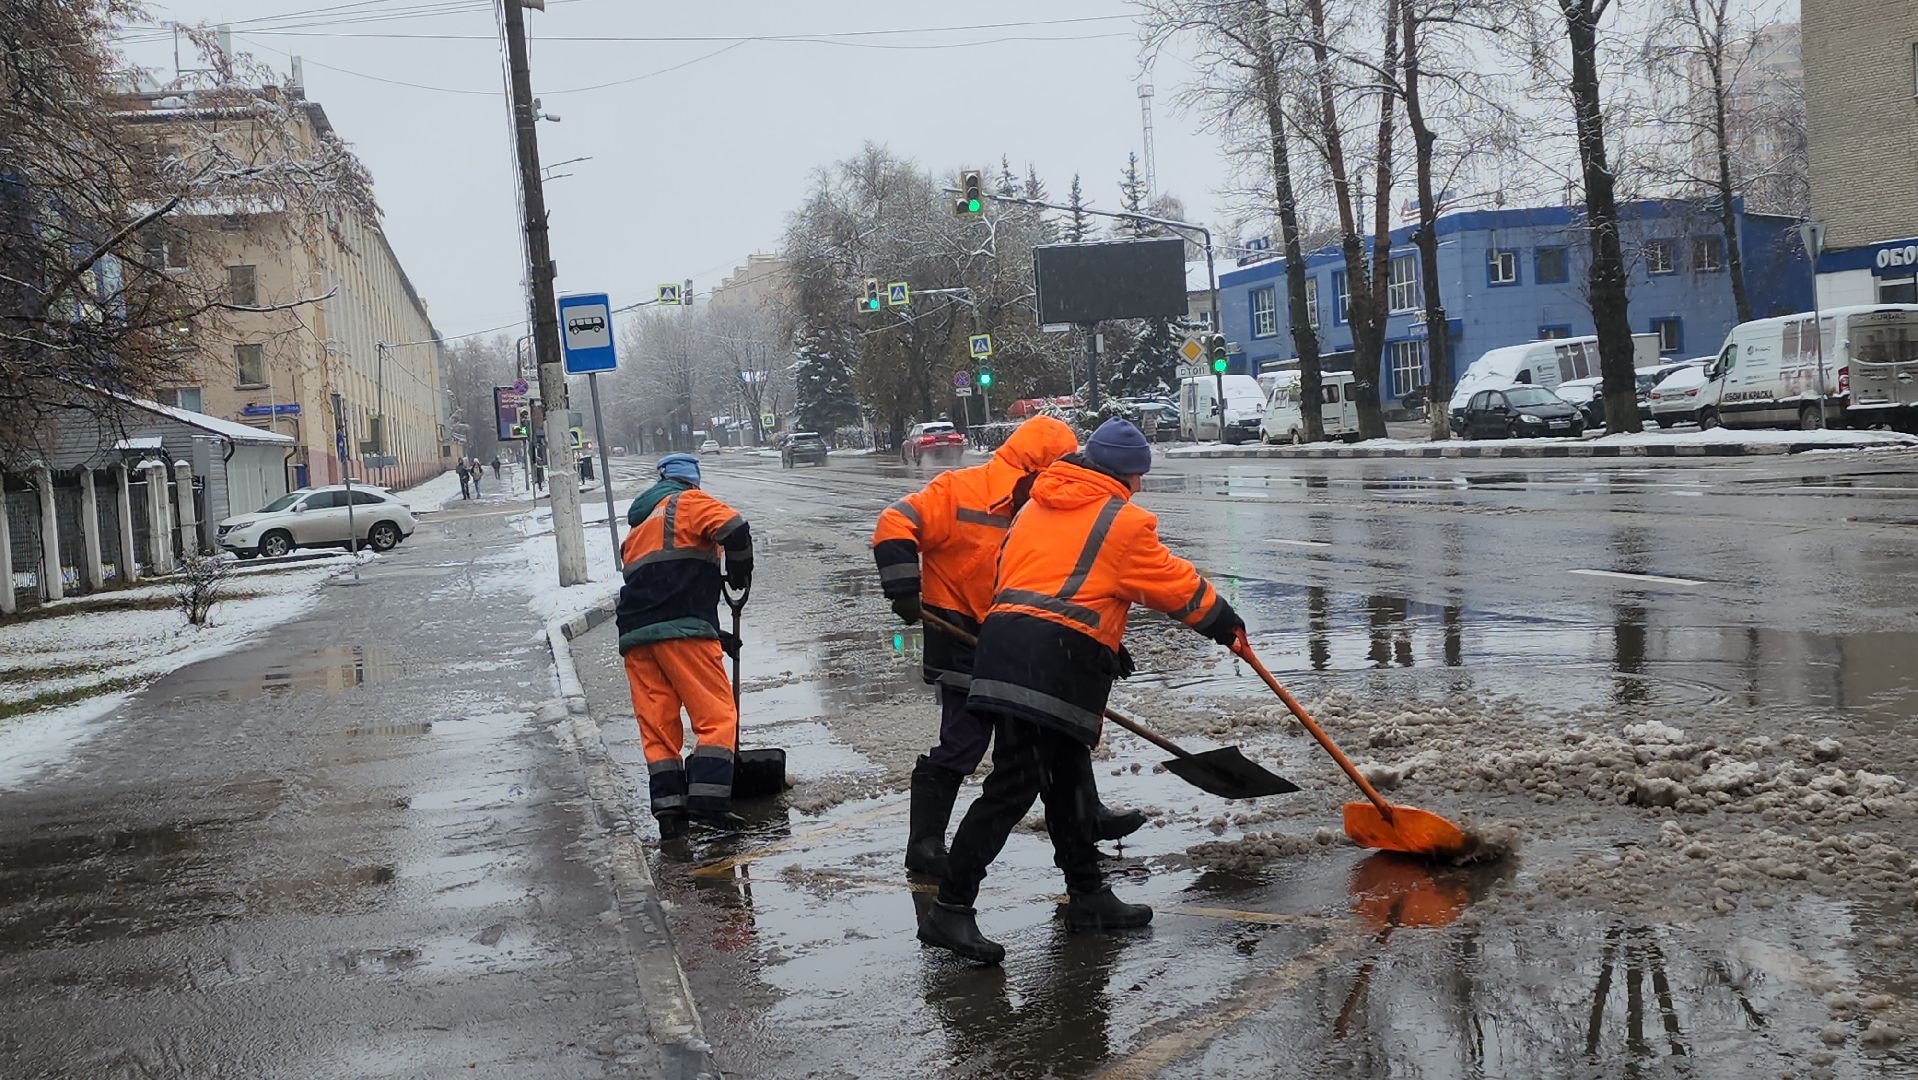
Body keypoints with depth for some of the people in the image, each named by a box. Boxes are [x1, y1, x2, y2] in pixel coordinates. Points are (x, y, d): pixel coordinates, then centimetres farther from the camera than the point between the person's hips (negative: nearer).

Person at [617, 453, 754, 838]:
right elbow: (733, 528, -11)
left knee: (656, 725, 7)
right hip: (682, 631, -7)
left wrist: (714, 634, 29)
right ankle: (708, 799, -13)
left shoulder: (637, 526, 31)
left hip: (636, 634, 7)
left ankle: (668, 809, 4)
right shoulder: (688, 502, 8)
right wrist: (740, 574, 9)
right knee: (717, 716, -4)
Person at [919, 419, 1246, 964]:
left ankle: (1087, 895, 30)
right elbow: (1176, 584, 8)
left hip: (1006, 643, 9)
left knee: (1069, 775, 19)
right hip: (1055, 659, -9)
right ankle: (949, 910, -9)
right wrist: (1223, 620, 27)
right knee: (1014, 786, -8)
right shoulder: (1121, 522, 1)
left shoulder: (1036, 507, 23)